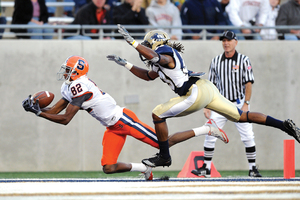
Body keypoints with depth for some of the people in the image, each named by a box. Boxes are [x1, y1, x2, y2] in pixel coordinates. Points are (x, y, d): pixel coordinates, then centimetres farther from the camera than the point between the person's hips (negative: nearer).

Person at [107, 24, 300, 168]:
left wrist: (132, 41, -28)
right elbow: (148, 75, 39)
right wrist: (125, 64, 33)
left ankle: (164, 156, 5)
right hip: (207, 88, 10)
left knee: (158, 114, -4)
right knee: (242, 117, 13)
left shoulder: (165, 54, -5)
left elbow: (155, 56, -30)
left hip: (197, 93, -10)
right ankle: (284, 125, 9)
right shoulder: (161, 61, 25)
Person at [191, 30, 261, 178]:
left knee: (247, 136, -7)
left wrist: (246, 104, -16)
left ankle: (252, 168, 2)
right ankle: (206, 168, 5)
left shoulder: (243, 60, -2)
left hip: (239, 103, -3)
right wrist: (207, 106, 4)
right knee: (210, 135, -3)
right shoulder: (216, 61, 7)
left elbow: (248, 83, -7)